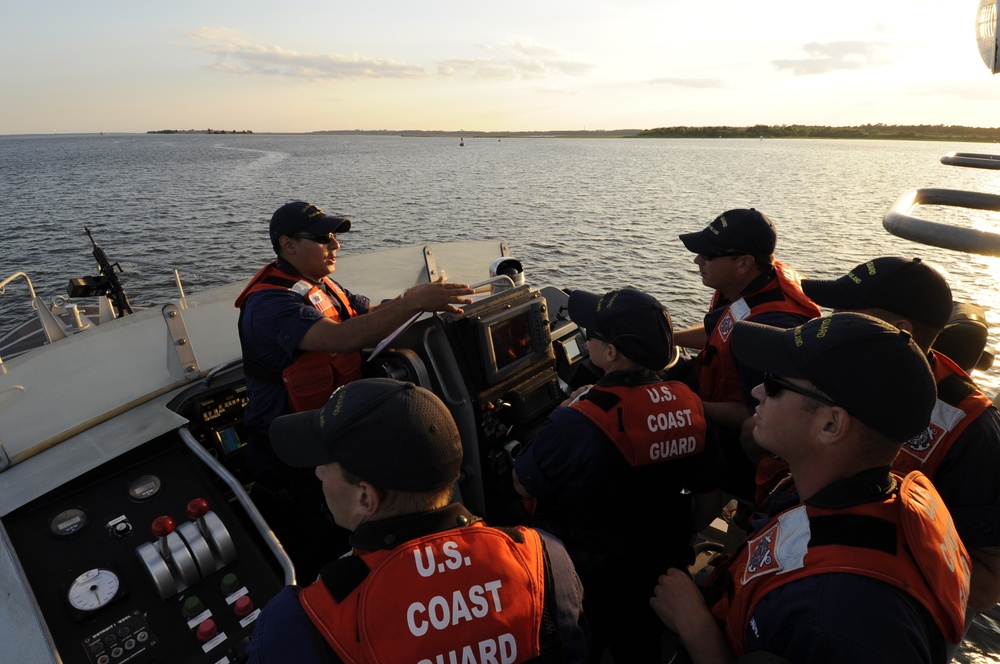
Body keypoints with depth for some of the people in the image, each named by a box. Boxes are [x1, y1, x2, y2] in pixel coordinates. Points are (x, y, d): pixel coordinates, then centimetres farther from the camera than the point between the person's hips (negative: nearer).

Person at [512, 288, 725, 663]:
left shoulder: (578, 424, -34)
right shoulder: (689, 405, -13)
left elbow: (523, 486, -17)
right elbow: (710, 501, -2)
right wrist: (675, 542, 16)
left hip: (592, 583, -5)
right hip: (663, 569, 5)